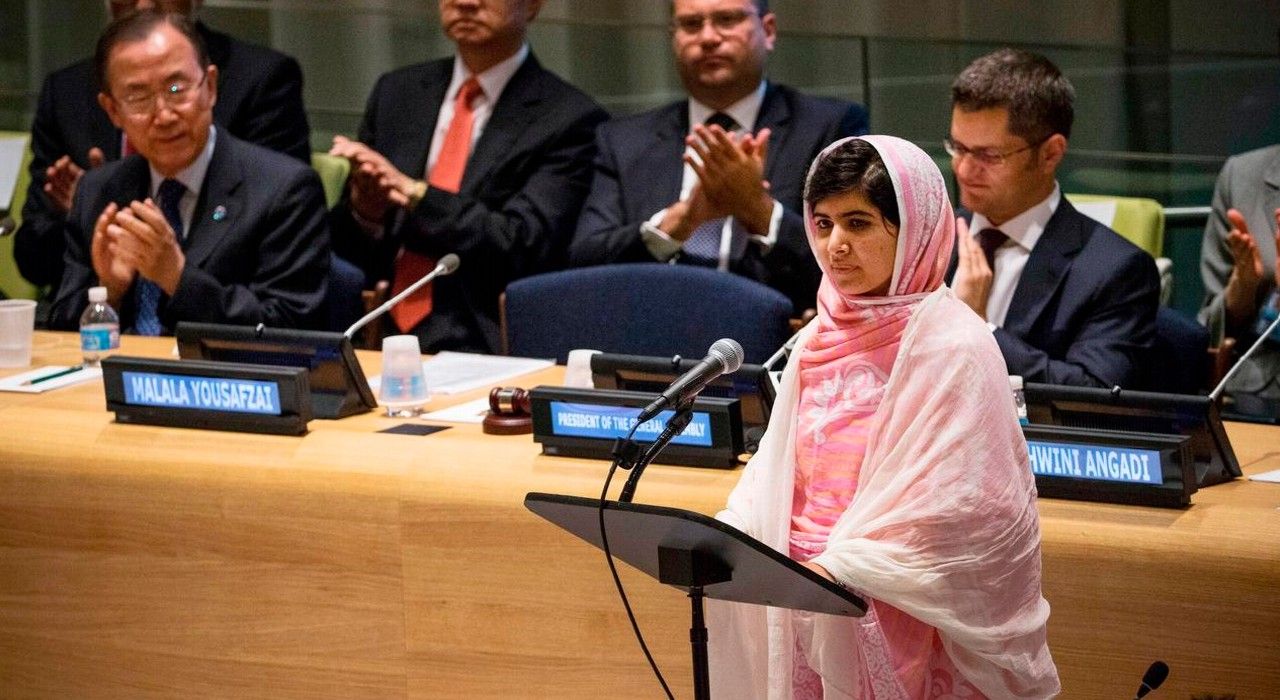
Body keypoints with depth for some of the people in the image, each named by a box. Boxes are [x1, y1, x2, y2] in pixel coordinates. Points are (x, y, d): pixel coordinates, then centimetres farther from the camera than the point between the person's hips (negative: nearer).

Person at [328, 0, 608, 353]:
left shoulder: (569, 118, -2)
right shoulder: (396, 93, 14)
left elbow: (523, 246, -12)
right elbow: (346, 245, 15)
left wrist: (413, 192, -15)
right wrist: (363, 210, -8)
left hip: (482, 348, -4)